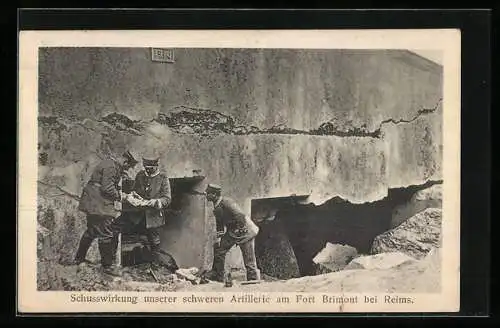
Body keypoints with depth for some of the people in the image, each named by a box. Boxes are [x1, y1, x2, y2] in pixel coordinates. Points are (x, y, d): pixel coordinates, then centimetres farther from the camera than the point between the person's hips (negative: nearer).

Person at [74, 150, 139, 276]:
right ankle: (107, 266, 0)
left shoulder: (114, 166, 16)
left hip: (93, 204, 11)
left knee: (91, 231, 21)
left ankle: (79, 258, 32)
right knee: (105, 235, -5)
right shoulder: (111, 167, -17)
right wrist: (120, 196, -10)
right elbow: (107, 188, -23)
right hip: (99, 206, -11)